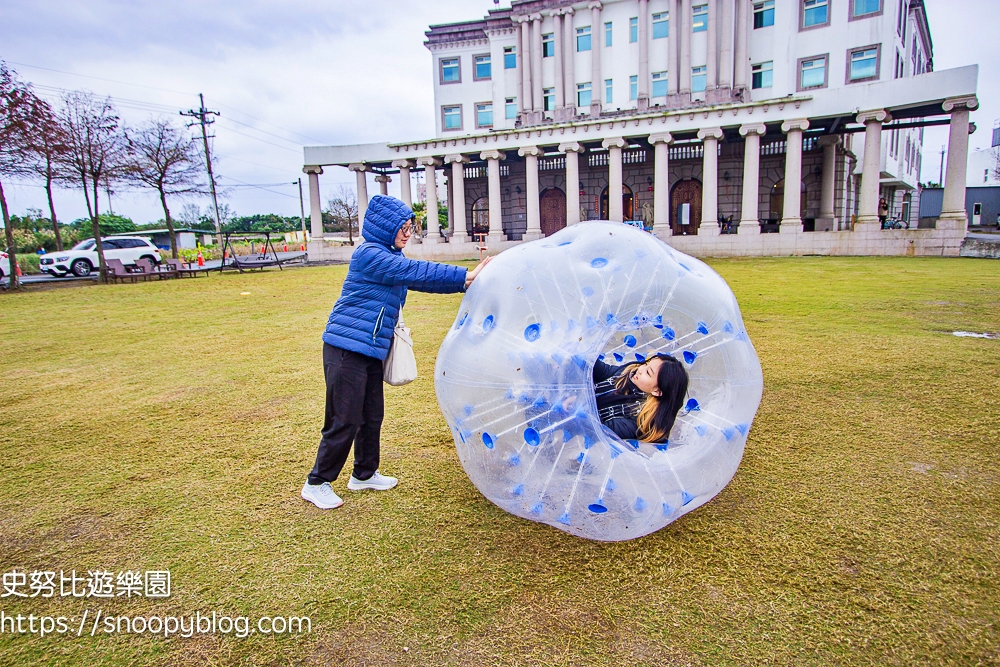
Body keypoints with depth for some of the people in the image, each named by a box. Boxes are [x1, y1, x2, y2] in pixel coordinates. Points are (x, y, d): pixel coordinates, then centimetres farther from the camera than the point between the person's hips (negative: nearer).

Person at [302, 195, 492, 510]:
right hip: (347, 347, -9)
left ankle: (364, 474, 30)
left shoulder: (391, 257, 16)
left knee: (372, 415, 15)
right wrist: (465, 275, -19)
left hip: (371, 349, 9)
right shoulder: (369, 254, -14)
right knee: (345, 420, -3)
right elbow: (416, 272, -20)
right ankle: (316, 484, 12)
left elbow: (421, 279, 13)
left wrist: (465, 281, 3)